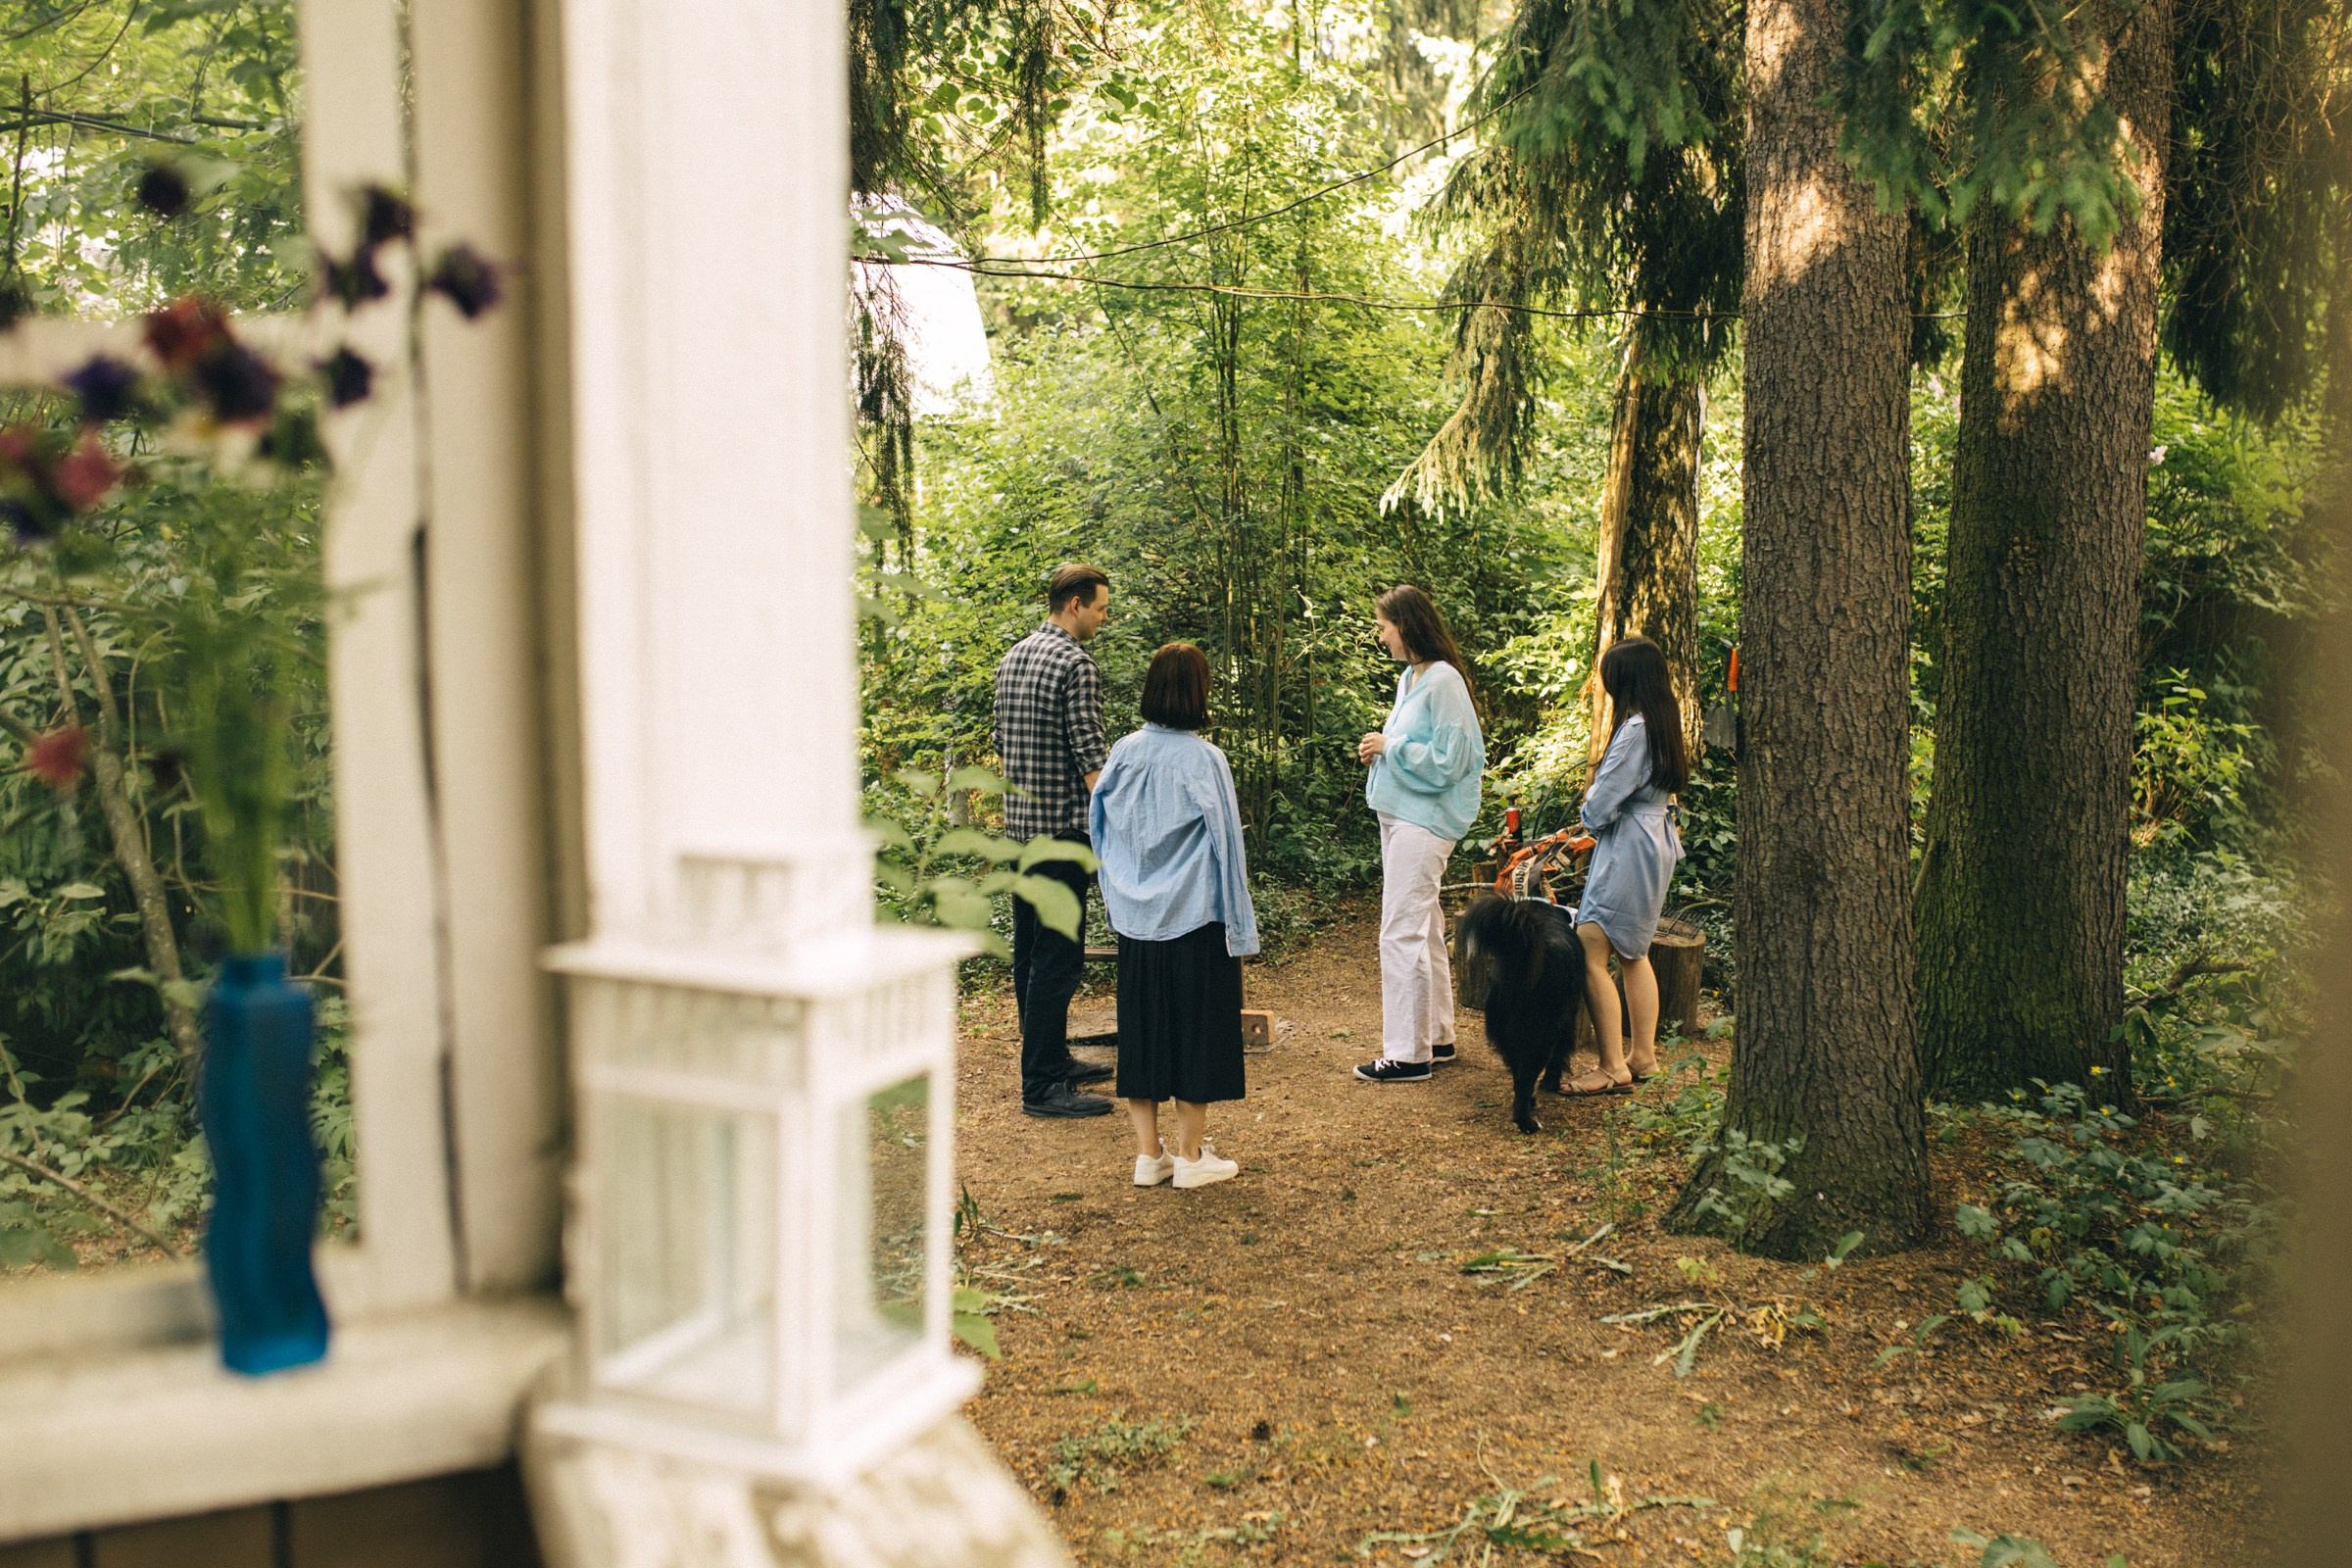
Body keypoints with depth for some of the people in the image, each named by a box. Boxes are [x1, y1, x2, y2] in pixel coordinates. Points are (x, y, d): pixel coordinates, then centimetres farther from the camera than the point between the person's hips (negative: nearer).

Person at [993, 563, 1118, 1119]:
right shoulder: (1076, 664, -13)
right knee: (1059, 955, -6)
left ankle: (1050, 1058, 27)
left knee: (1030, 948, 15)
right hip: (1062, 824, -9)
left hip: (1019, 823, 10)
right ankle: (1043, 1084, -3)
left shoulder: (1012, 659, 14)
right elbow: (1088, 755, -17)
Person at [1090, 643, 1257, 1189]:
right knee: (1195, 1029, 6)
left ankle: (1148, 1153, 17)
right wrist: (1238, 929, -3)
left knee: (1141, 1028, 12)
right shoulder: (1203, 759, -13)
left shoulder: (1123, 754, 0)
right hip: (1193, 920, -4)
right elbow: (1223, 843, -10)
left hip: (1136, 920, 4)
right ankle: (1190, 1156, 13)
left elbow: (1102, 831, 8)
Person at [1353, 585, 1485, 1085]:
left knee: (1401, 934, -8)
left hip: (1424, 822, -10)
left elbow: (1448, 761, -19)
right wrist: (1380, 752, 5)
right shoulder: (1409, 679, 13)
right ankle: (1437, 1037, 26)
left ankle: (1407, 1054, -1)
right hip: (1400, 815, 10)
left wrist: (1389, 748, -13)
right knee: (1424, 931, 16)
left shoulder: (1444, 681, -16)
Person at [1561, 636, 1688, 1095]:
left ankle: (1613, 1067, -5)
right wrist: (1599, 815, 4)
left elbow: (1602, 802, -18)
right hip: (1656, 840, 10)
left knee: (1590, 954, -8)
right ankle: (1643, 1054, 26)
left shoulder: (1636, 729, -20)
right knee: (1633, 953, 18)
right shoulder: (1665, 722, 9)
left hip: (1628, 847, -10)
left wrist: (1590, 814, 4)